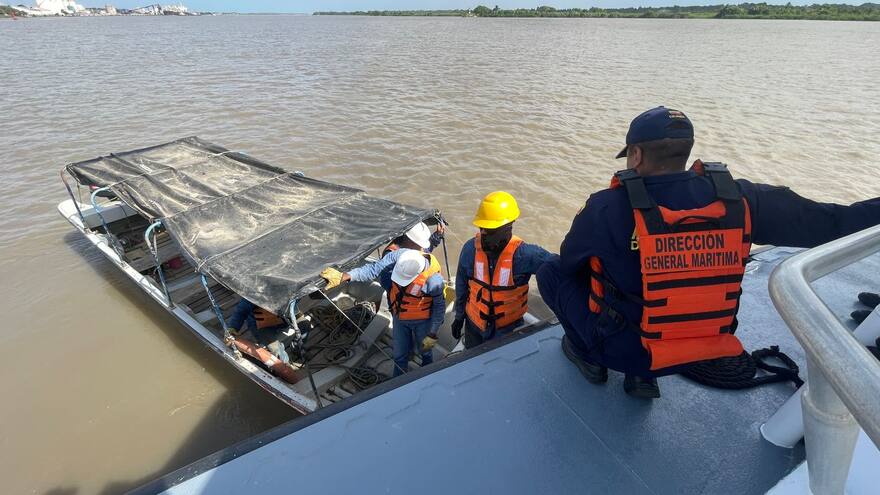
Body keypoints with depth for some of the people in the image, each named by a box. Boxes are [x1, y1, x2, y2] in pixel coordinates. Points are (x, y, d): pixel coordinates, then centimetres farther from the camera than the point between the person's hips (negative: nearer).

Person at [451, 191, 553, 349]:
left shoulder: (523, 254, -28)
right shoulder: (471, 248, -17)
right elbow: (462, 285, -2)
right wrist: (459, 316, 8)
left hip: (508, 330, -2)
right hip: (474, 325, 2)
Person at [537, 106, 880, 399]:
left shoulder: (608, 207, -22)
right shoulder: (737, 199, -12)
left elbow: (568, 261, -4)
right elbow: (827, 222, -3)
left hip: (622, 350, -4)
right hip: (697, 354, 5)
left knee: (551, 271, 11)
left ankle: (589, 355, 21)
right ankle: (643, 376, 23)